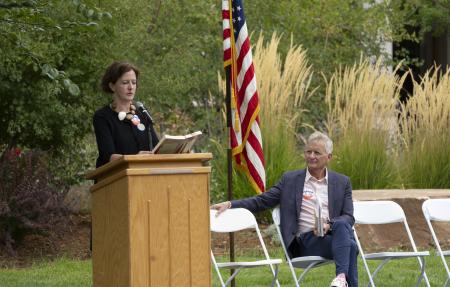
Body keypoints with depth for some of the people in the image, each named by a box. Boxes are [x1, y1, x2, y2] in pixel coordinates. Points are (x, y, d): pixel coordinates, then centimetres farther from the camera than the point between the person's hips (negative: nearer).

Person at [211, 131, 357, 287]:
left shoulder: (342, 182, 16)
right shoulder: (290, 179, 14)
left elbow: (348, 217, 7)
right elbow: (262, 201, 10)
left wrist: (329, 225, -15)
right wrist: (229, 204, -4)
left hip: (334, 233, 2)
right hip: (306, 239, -2)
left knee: (341, 224, -38)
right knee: (350, 246, -34)